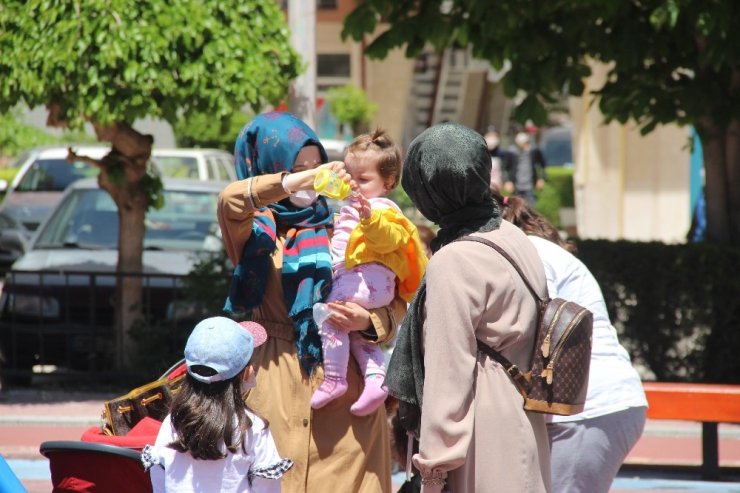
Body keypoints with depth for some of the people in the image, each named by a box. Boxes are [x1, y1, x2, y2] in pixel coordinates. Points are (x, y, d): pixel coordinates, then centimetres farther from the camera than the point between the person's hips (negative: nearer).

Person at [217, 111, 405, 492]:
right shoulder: (256, 229, 6)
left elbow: (397, 304, 10)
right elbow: (231, 200, -19)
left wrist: (369, 321, -11)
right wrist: (296, 181, -30)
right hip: (279, 383, -2)